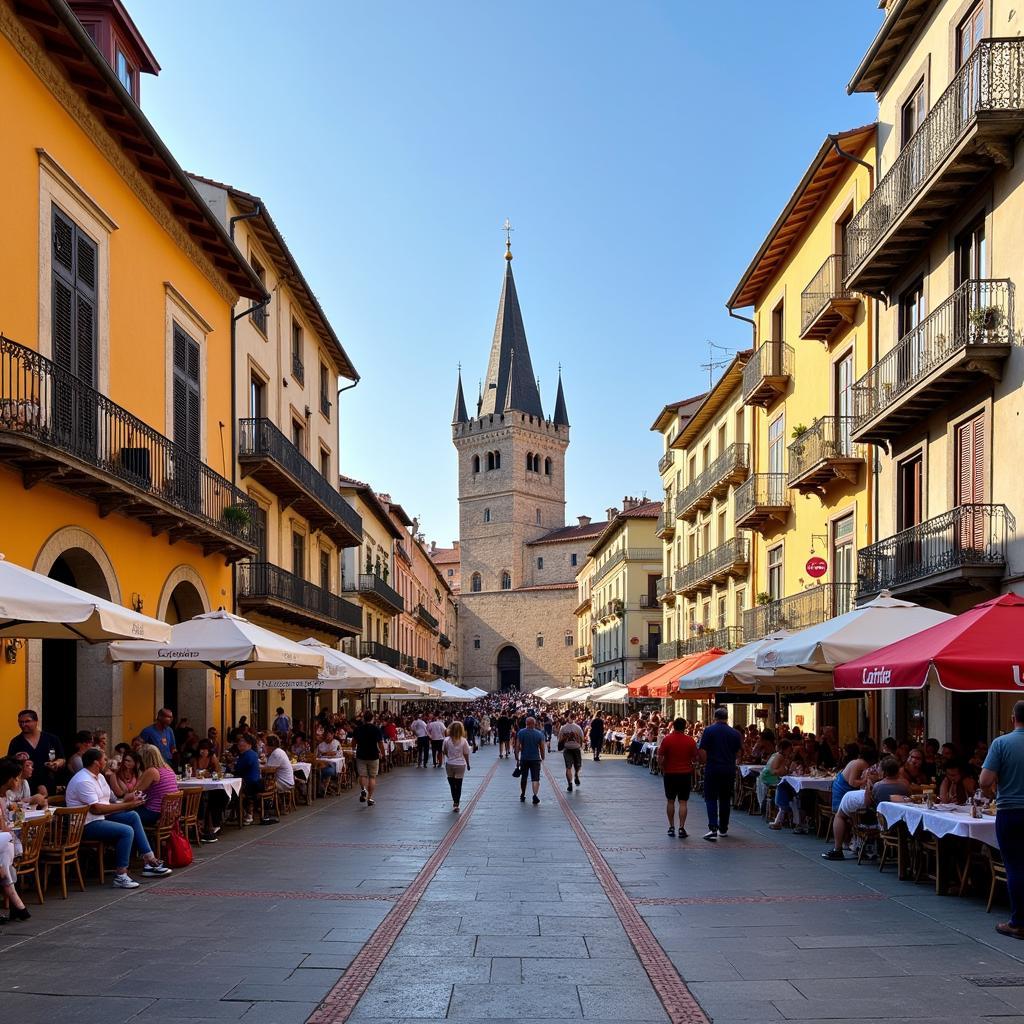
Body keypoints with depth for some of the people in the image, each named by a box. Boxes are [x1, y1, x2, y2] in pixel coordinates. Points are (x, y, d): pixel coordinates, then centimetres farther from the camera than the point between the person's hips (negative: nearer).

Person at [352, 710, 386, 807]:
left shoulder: (357, 729, -4)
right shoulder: (377, 730, -9)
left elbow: (353, 742, 6)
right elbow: (381, 744, -6)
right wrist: (383, 754, 9)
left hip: (361, 756, 1)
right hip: (373, 756, -1)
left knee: (362, 775, 7)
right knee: (372, 777, 9)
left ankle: (364, 789, -22)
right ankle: (370, 798, 7)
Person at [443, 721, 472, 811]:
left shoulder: (447, 741, -10)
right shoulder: (464, 741, -13)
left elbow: (445, 752, 2)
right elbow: (466, 754, -6)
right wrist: (468, 764, 9)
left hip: (449, 764, 1)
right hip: (460, 765, -1)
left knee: (452, 784, 17)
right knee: (458, 785, 4)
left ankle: (455, 802, 26)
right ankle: (456, 803, -1)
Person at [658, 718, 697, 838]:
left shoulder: (667, 739, -7)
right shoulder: (690, 741, -5)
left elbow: (660, 759, -7)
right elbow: (695, 758, 2)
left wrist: (663, 769, 9)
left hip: (670, 774, 0)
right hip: (685, 774, 0)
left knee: (670, 801, 11)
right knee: (683, 802, 1)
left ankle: (671, 827, 15)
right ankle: (681, 828, -5)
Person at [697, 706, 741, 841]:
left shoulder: (708, 731, -6)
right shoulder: (735, 733, 3)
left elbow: (702, 751, -9)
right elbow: (738, 752, 11)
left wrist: (705, 764, 6)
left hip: (712, 769, -3)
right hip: (729, 770, 3)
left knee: (711, 798, -2)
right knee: (725, 799, 14)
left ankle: (713, 828, -17)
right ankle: (723, 828, 22)